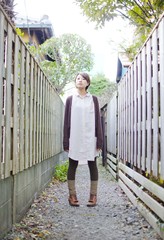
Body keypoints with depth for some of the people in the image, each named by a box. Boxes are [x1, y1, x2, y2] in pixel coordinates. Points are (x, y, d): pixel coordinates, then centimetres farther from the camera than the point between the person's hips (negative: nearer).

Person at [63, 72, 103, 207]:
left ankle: (93, 195, 10)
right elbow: (66, 121, 6)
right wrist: (66, 141, 0)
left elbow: (98, 120, 5)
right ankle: (72, 195, 10)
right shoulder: (70, 99, 8)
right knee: (72, 165, 3)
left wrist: (99, 140, -2)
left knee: (92, 165, 3)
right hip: (74, 138, 0)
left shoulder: (93, 99, 8)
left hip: (90, 138, 0)